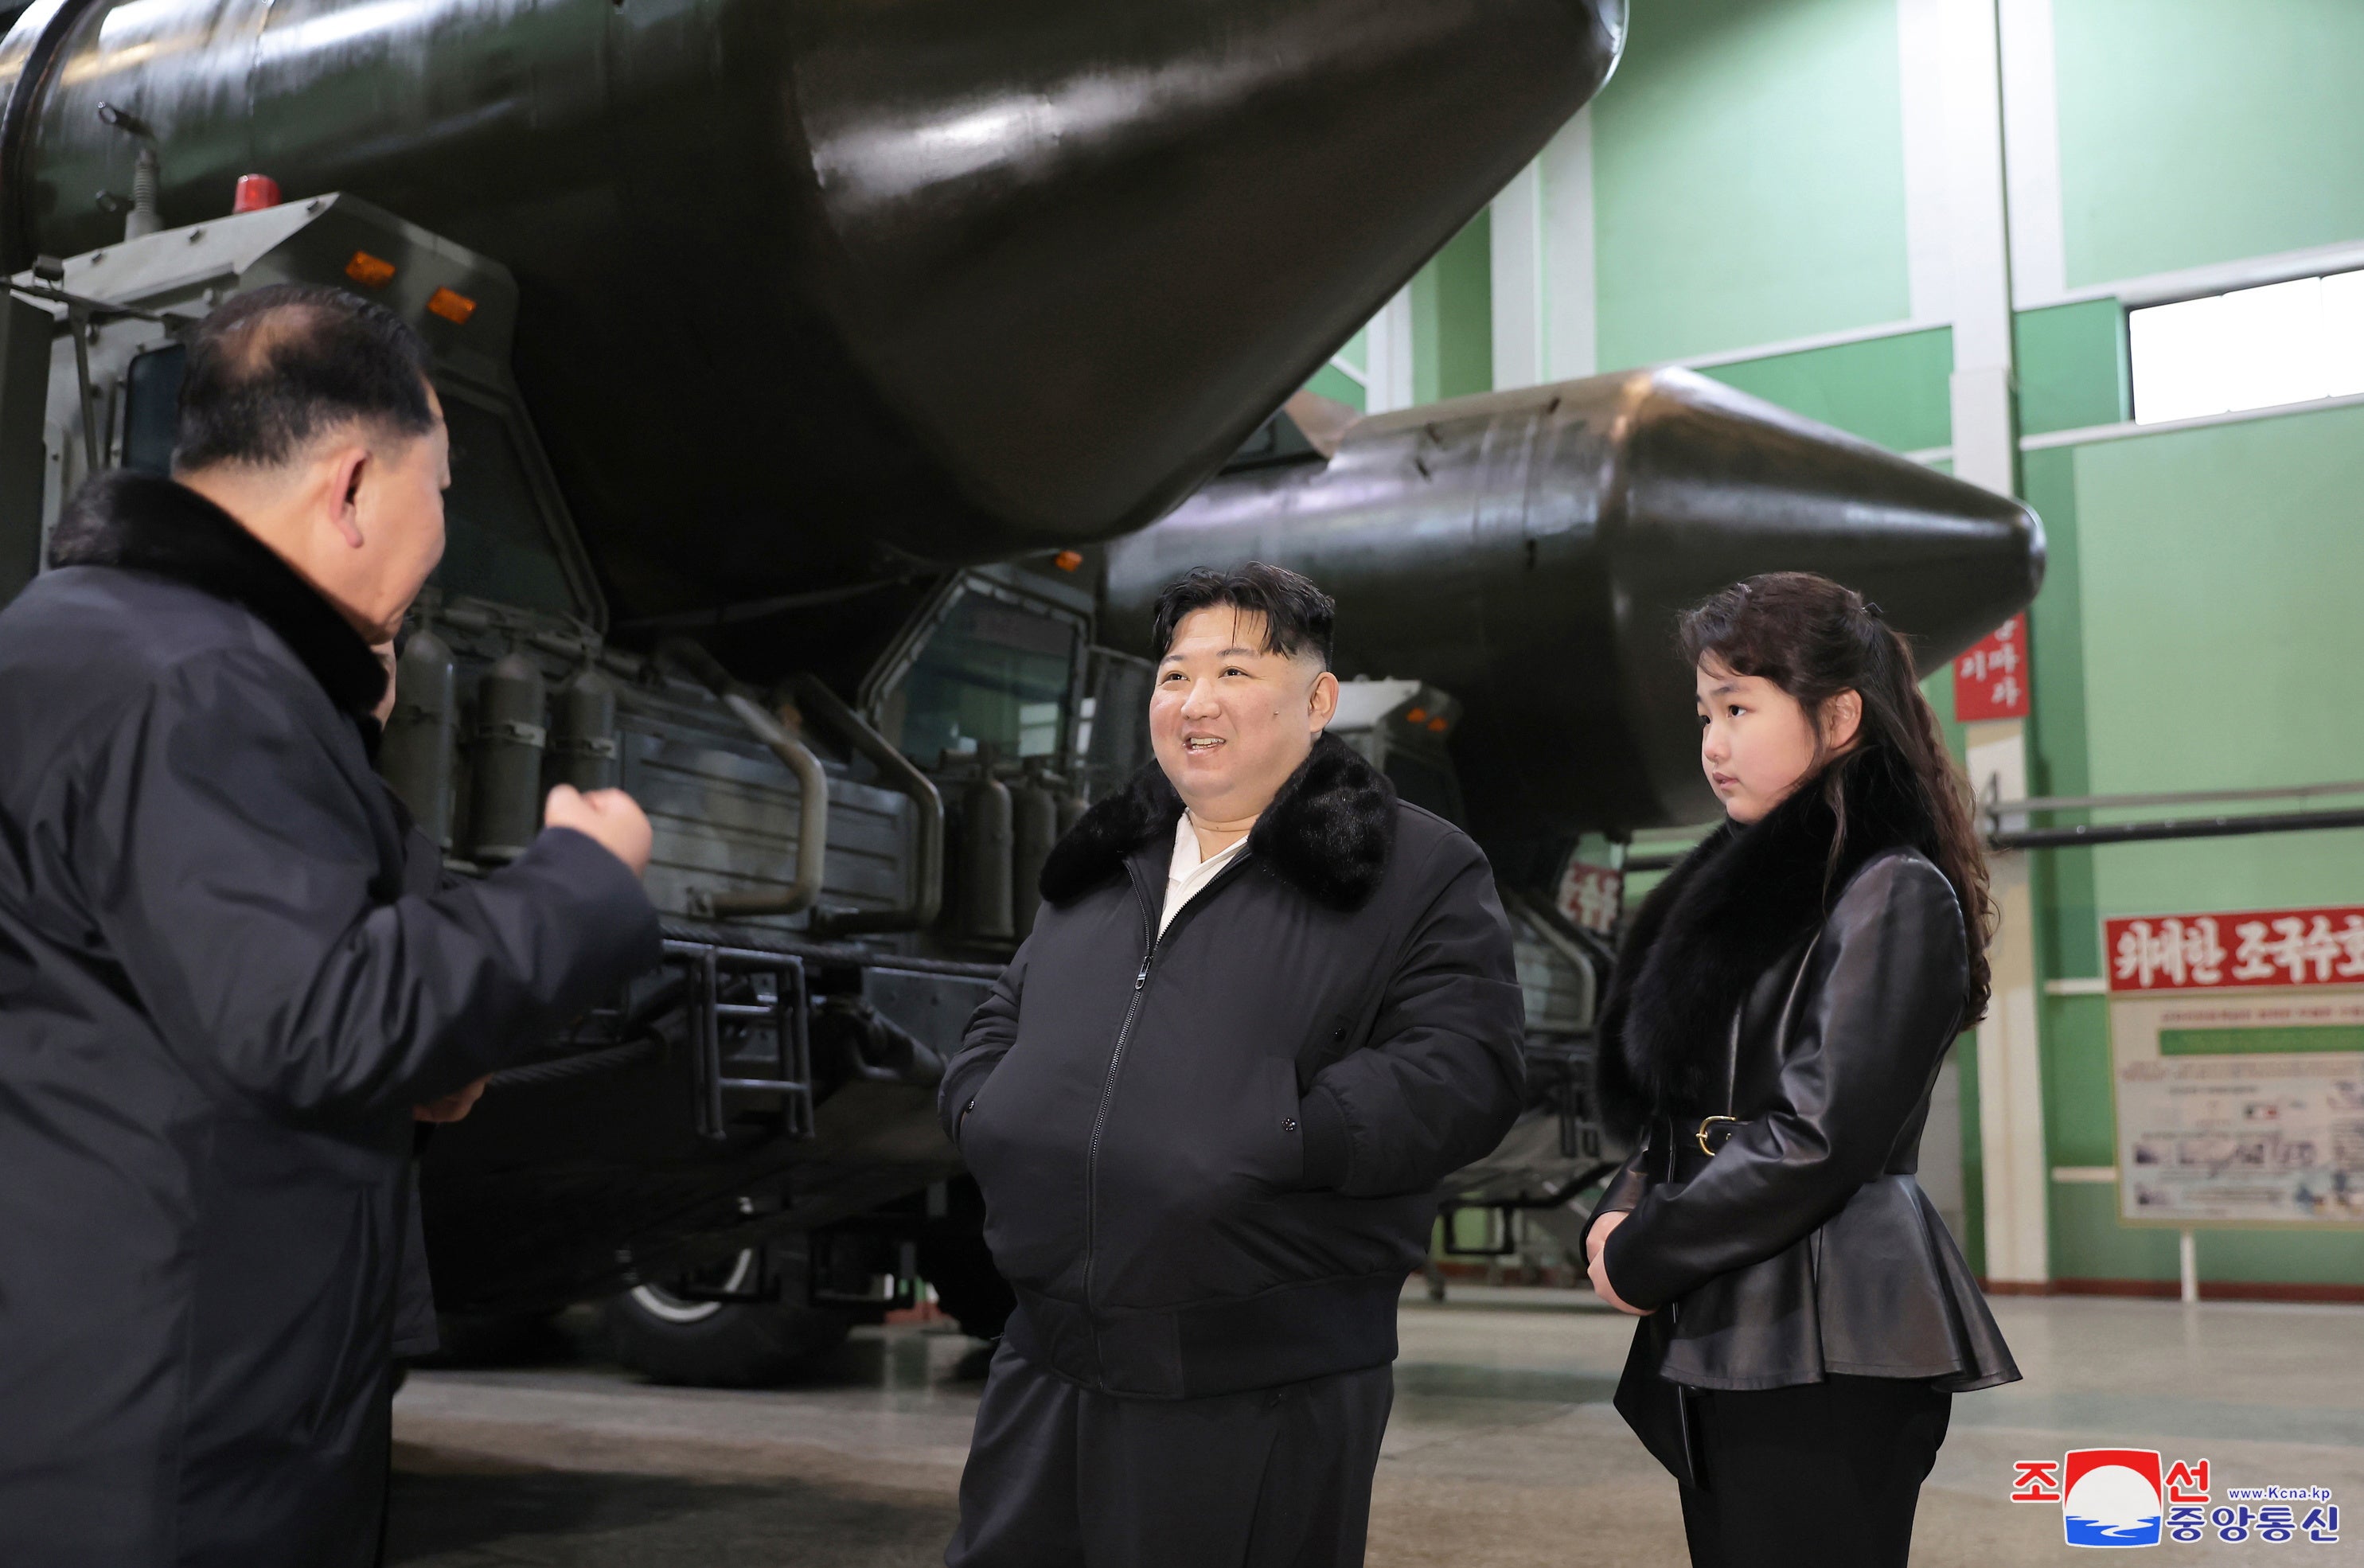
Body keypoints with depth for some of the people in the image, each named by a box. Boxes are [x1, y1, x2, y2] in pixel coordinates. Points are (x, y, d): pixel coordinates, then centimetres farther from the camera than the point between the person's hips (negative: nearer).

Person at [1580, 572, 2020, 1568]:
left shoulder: (1895, 895, -10)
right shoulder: (1752, 882, 16)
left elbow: (1818, 1139, -17)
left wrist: (1641, 1259, -9)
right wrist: (1621, 1215, -1)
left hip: (1825, 1349, -8)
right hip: (1721, 1339, 8)